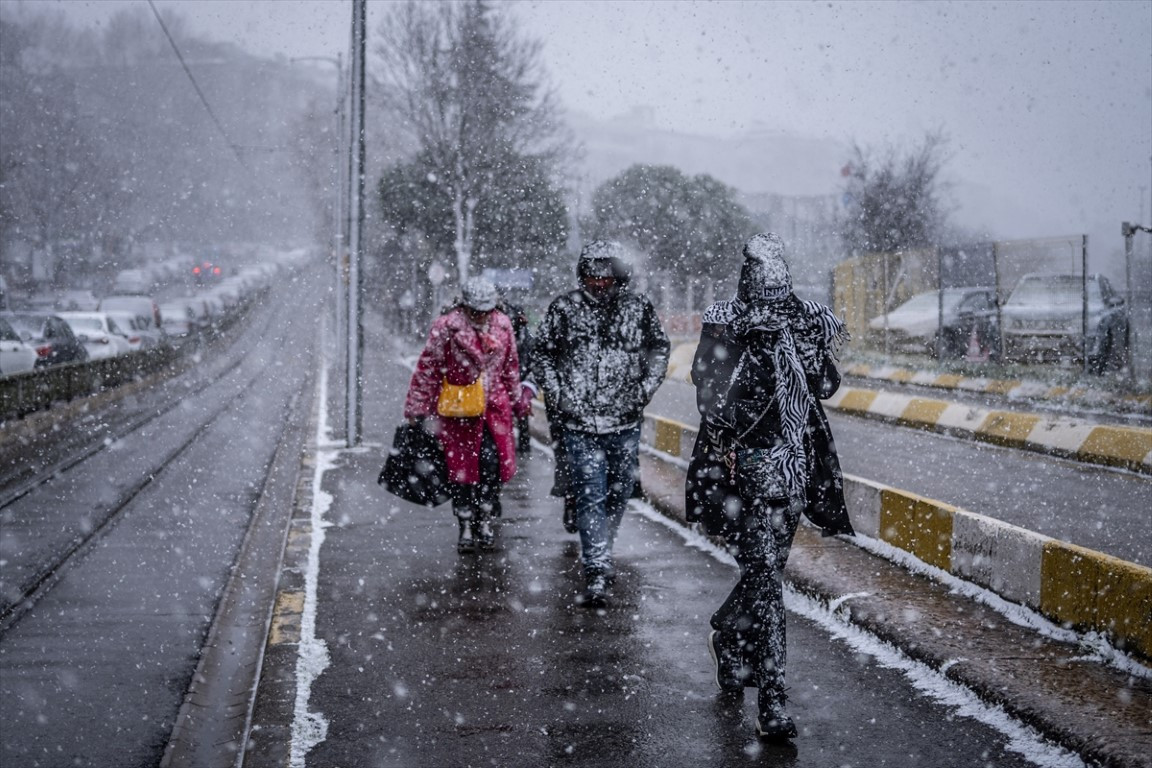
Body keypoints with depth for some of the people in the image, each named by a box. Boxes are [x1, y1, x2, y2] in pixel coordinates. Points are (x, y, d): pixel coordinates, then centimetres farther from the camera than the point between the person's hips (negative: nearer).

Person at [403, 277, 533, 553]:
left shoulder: (502, 325, 5)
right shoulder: (446, 327, -8)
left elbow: (511, 367, 18)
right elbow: (427, 370, -4)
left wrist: (518, 400, 24)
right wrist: (417, 410, -4)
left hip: (495, 407, 3)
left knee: (494, 463, -8)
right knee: (460, 467, 3)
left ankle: (485, 521, 9)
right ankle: (466, 528, 15)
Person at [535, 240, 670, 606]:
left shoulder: (639, 309, 2)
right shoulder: (564, 308, -1)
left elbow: (659, 349, 15)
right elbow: (542, 353, 8)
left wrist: (645, 389, 3)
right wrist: (557, 395, -3)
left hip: (625, 422, 3)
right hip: (579, 423, -3)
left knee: (618, 493, 13)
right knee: (590, 497, -10)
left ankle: (600, 555, 36)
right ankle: (596, 575, -13)